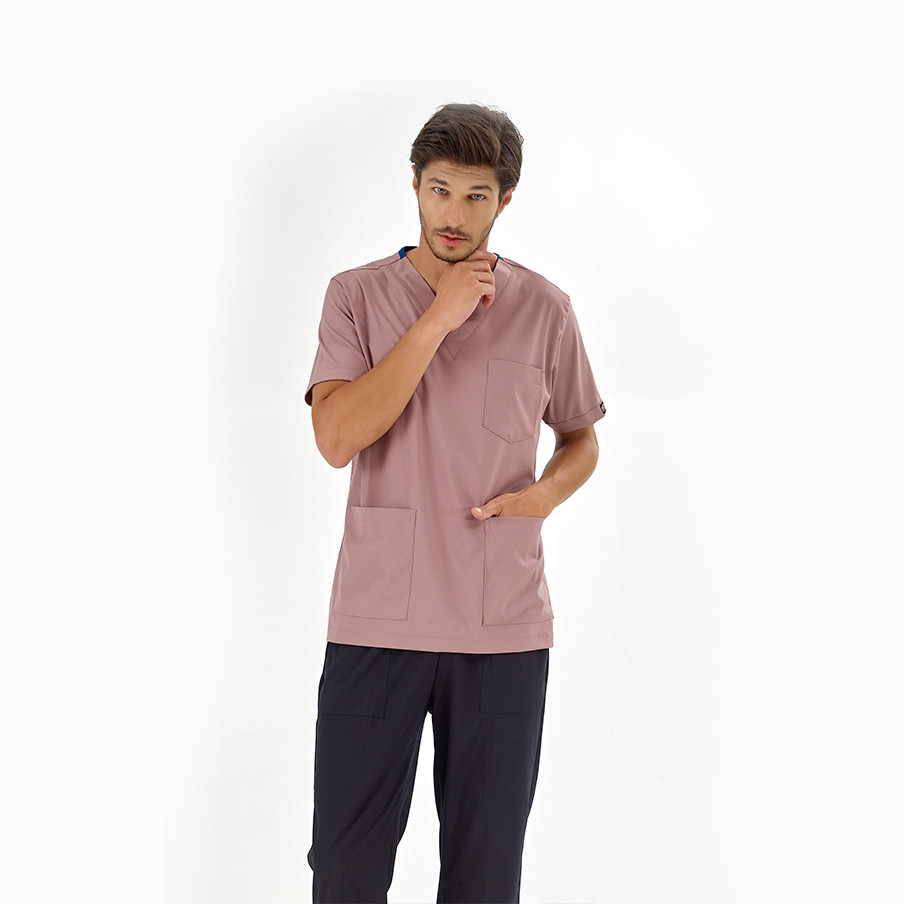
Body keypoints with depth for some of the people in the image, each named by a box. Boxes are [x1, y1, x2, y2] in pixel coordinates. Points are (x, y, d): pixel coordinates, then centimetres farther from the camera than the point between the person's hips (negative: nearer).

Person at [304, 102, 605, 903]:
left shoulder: (544, 310, 4)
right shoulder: (358, 296, 1)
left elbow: (582, 439, 16)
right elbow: (338, 438, -13)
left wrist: (546, 492, -7)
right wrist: (438, 320, -16)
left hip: (505, 626, 1)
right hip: (376, 619, -1)